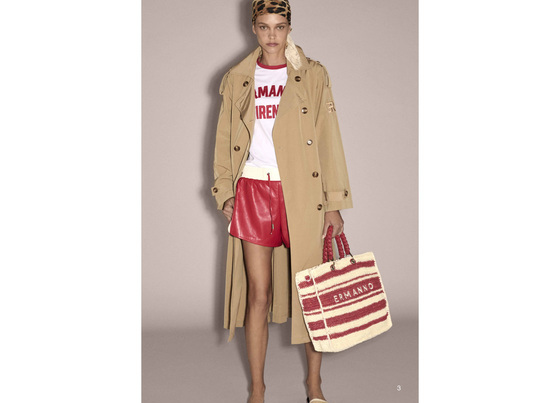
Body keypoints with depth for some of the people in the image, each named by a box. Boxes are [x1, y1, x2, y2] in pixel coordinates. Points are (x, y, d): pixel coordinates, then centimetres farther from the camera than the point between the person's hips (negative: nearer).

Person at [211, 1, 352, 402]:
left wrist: (334, 203, -2)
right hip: (253, 191, 1)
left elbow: (329, 139, 1)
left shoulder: (313, 76, 3)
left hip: (302, 192, -1)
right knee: (258, 293, 2)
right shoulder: (237, 80, 9)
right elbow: (225, 141, 13)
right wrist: (226, 193, 4)